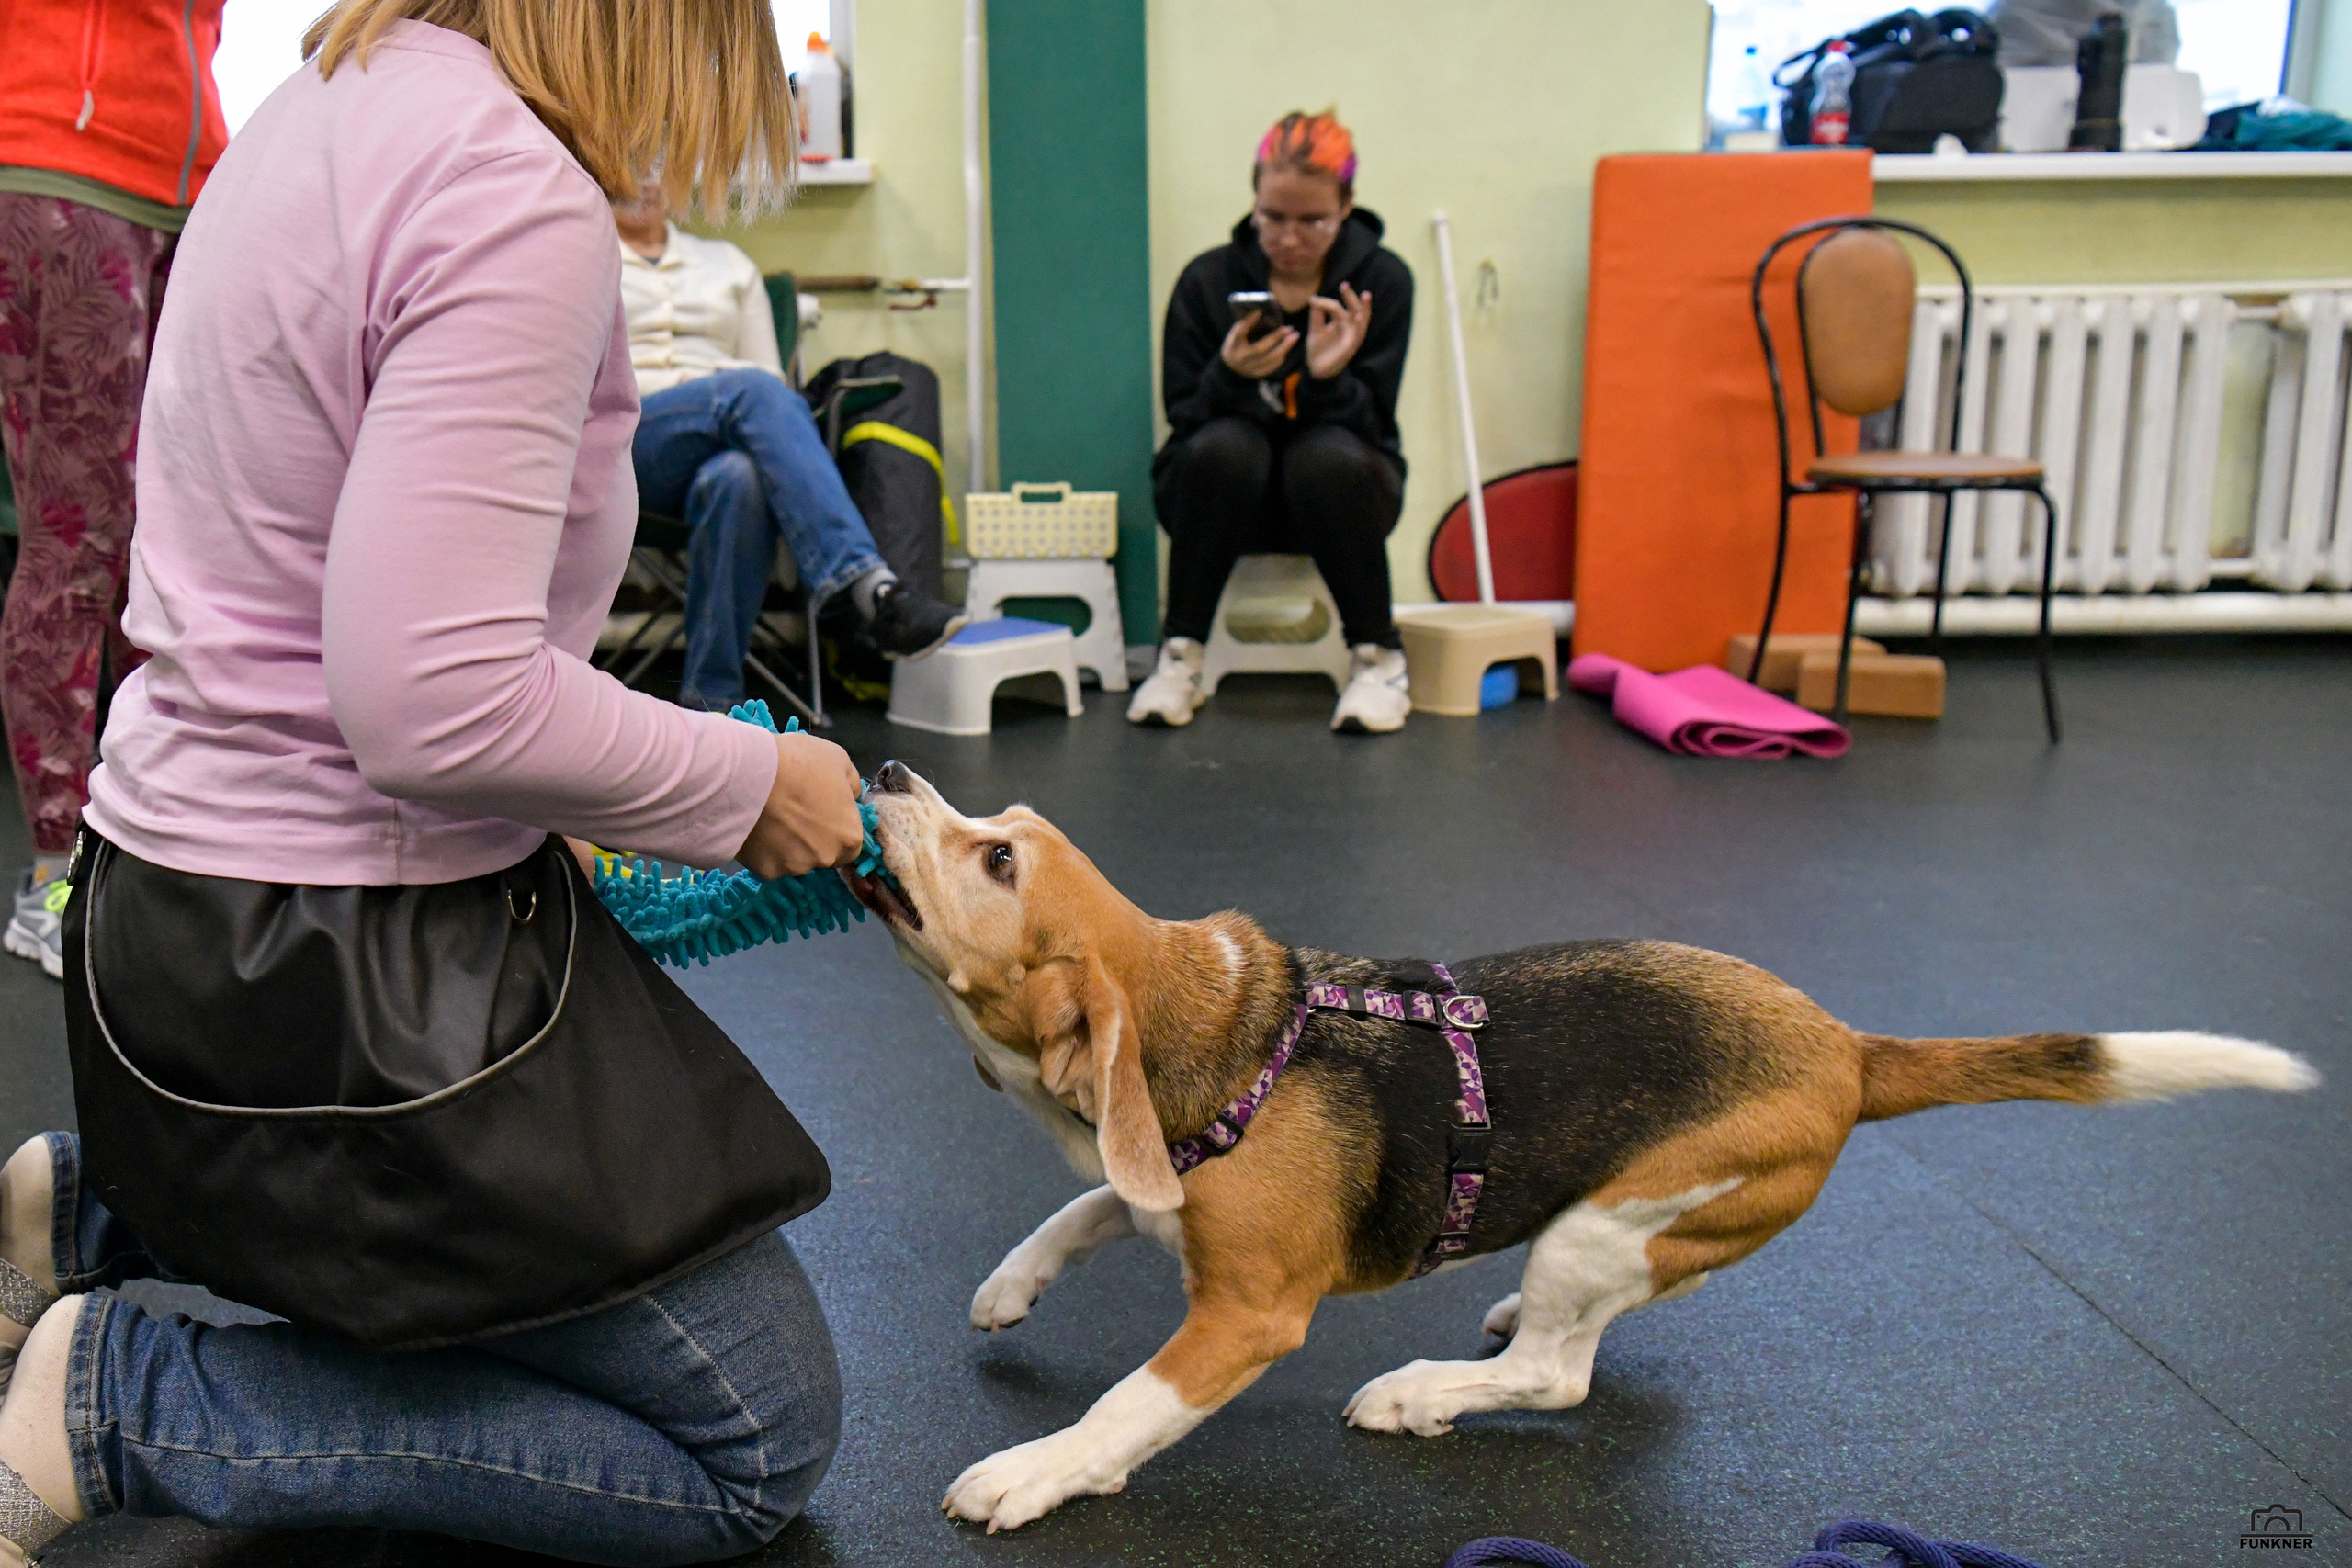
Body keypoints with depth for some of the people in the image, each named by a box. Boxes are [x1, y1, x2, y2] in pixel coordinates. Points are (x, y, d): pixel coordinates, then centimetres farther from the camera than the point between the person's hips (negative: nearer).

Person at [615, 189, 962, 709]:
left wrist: (770, 429, -3)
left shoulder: (727, 262, 28)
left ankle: (712, 700, -40)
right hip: (624, 438, -2)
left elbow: (770, 371, 20)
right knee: (751, 389, -35)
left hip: (739, 432, 2)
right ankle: (874, 587, -53)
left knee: (737, 478, -39)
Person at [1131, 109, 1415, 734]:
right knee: (1225, 446, -33)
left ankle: (1377, 658, -14)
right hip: (1226, 491, 0)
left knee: (1328, 455, -34)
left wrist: (1330, 378, -31)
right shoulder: (1207, 279, -6)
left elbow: (1373, 426, -10)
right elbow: (1183, 419, -8)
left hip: (1336, 493, 0)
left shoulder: (1382, 279, -6)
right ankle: (1179, 659, -19)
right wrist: (1229, 375, -29)